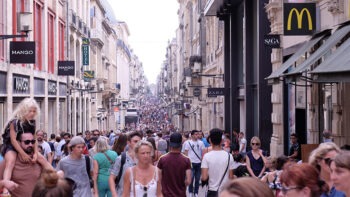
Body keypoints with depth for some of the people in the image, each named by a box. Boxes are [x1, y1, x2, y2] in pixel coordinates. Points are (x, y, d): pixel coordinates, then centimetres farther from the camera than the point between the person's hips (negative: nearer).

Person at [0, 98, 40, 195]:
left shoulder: (32, 122, 1)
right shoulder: (15, 122, -19)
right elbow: (13, 140, -22)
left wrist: (35, 153, -15)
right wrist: (23, 154, -28)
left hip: (26, 147, 8)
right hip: (11, 146, -8)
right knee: (10, 162, -35)